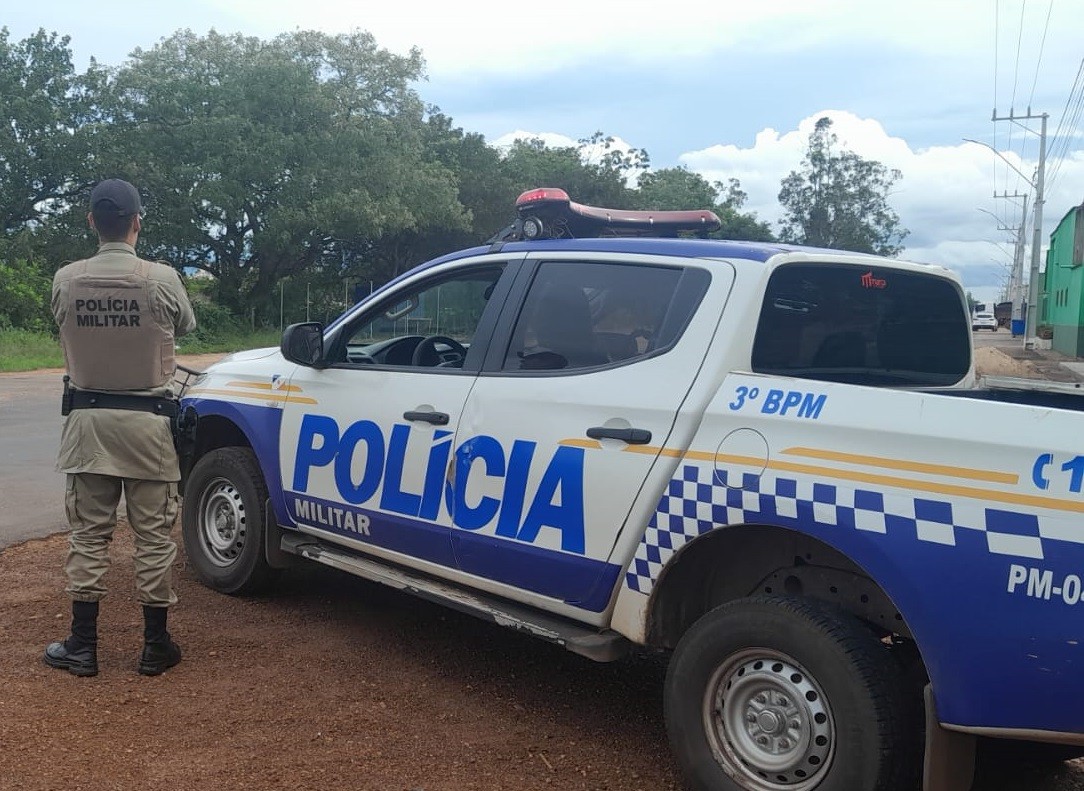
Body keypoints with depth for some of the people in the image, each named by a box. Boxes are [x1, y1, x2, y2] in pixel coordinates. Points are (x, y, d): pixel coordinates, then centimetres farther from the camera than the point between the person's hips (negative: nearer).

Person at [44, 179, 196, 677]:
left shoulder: (65, 281, -4)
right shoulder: (162, 280, -10)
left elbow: (66, 331, 11)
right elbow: (185, 326, 8)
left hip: (86, 421, 2)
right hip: (146, 422, -2)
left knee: (88, 534, 10)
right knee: (154, 536, 6)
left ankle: (82, 646, 15)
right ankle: (155, 646, 13)